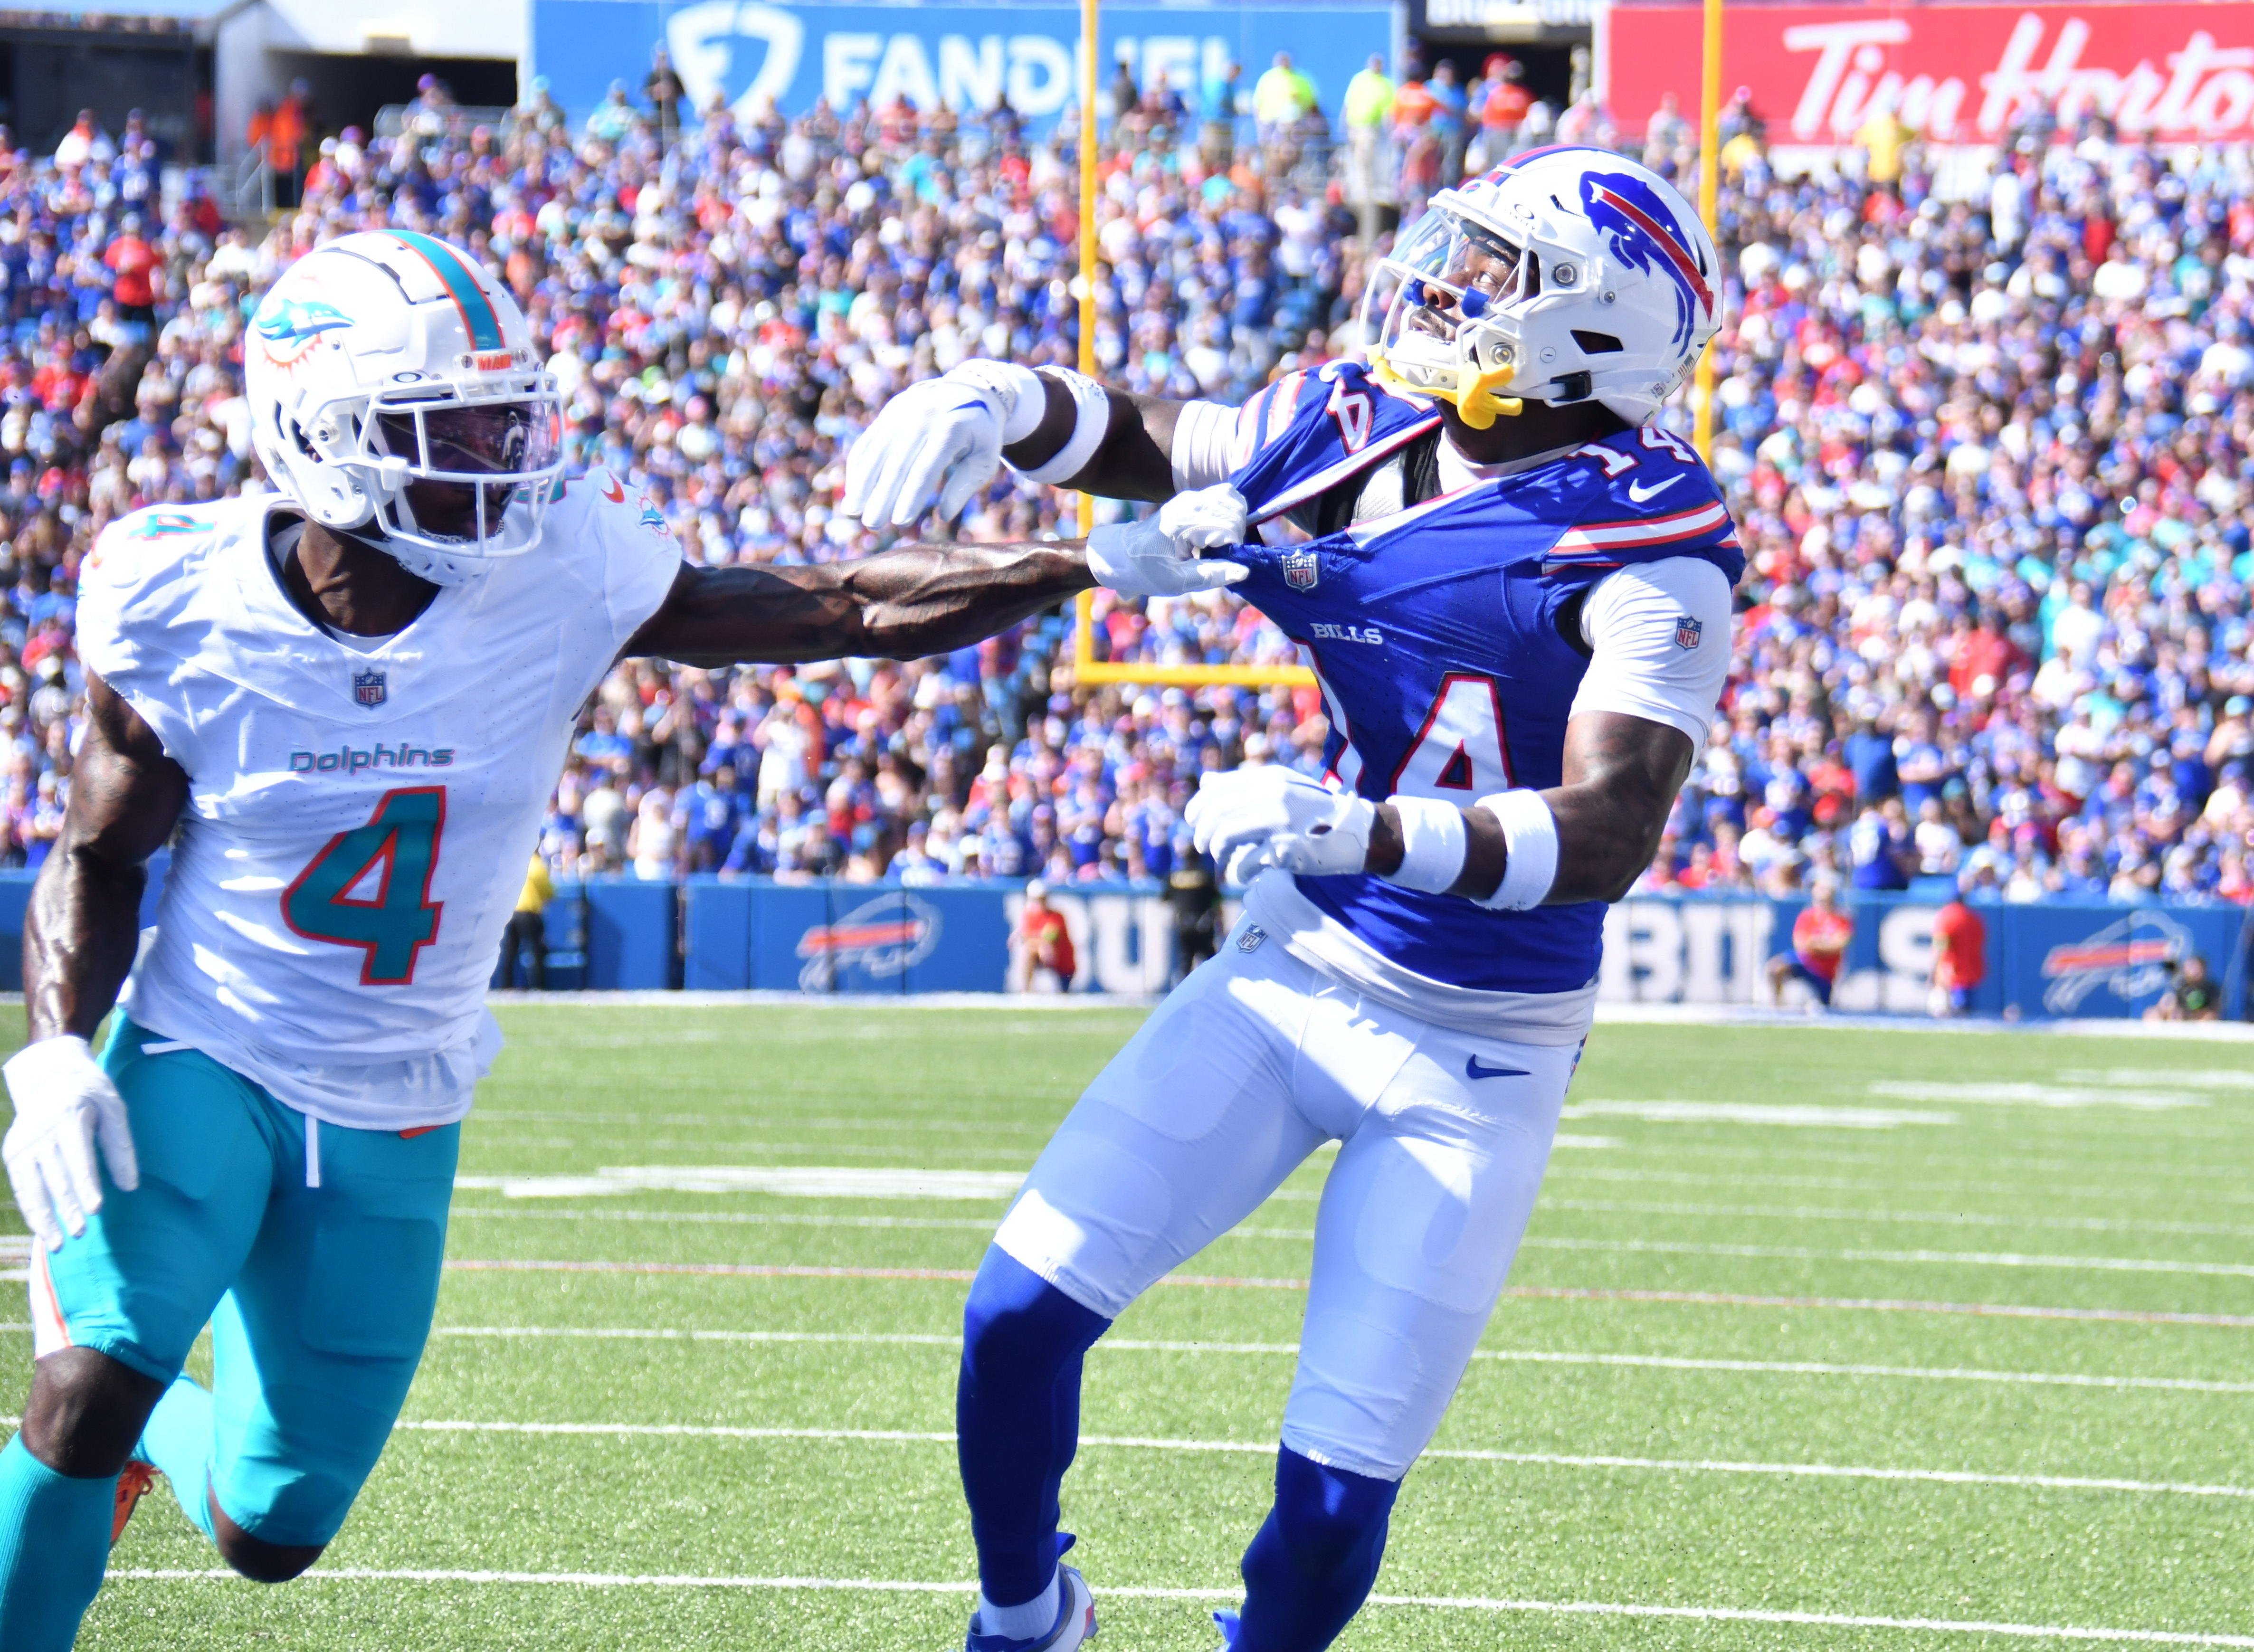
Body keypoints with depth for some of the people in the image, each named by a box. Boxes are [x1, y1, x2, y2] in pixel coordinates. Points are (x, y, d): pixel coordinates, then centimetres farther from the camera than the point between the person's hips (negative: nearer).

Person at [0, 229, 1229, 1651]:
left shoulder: (557, 575, -15)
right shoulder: (184, 604, -16)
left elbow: (838, 609, -9)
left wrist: (1088, 564, -16)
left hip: (396, 1120, 2)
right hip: (199, 1062, -2)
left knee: (273, 1531, 7)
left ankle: (149, 1421, 41)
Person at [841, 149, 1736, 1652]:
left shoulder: (1645, 550, -19)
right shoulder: (1362, 430, -1)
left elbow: (1605, 840, -28)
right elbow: (1147, 442, 16)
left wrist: (1360, 830, -41)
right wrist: (1001, 402, -6)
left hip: (1469, 1058, -5)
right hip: (1288, 973, 5)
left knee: (1337, 1491, -5)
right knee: (1022, 1314, -2)